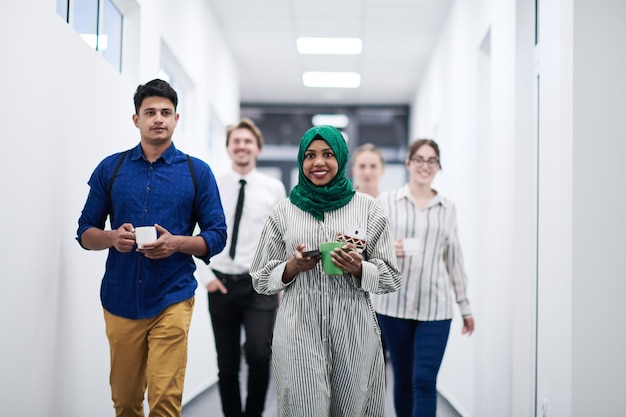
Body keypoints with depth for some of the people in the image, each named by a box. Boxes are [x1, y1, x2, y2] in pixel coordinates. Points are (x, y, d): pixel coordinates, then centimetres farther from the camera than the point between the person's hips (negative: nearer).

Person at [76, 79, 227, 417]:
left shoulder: (197, 172, 3)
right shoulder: (110, 169, 7)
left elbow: (217, 236, 3)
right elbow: (85, 233, 9)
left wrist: (177, 243, -15)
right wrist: (112, 237, -12)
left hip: (172, 300, -2)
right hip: (120, 299, 2)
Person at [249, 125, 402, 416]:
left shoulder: (367, 207, 4)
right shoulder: (284, 211, 6)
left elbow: (391, 278, 6)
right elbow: (261, 279, 10)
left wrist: (358, 269, -14)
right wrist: (293, 266, -9)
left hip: (354, 331, 0)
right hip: (299, 332, 0)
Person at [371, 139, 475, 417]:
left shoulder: (448, 208, 9)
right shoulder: (386, 201, 3)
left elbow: (454, 260, 13)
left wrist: (465, 306, 14)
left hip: (434, 306, 0)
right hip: (394, 303, 0)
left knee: (425, 382, -7)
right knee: (403, 379, 10)